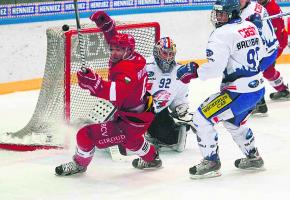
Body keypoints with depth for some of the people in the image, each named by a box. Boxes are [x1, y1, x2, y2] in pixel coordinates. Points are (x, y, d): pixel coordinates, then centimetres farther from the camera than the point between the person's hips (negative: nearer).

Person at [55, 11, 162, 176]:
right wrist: (106, 23, -3)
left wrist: (95, 83, -58)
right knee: (130, 139, 42)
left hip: (130, 121, -10)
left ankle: (79, 164, 17)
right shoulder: (135, 57, -2)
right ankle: (151, 158, 60)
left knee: (87, 135, -7)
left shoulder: (127, 71, -30)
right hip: (143, 114, 10)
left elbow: (116, 94, -47)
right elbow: (115, 38, 14)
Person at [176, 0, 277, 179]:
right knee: (234, 121, 31)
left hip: (239, 93, -9)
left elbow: (214, 67, -25)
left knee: (202, 118, -2)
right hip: (258, 89, 9)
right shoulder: (251, 27, 9)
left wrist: (193, 71, -12)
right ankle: (253, 157, 37)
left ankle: (211, 162, 1)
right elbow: (266, 57, 18)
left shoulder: (223, 34, -17)